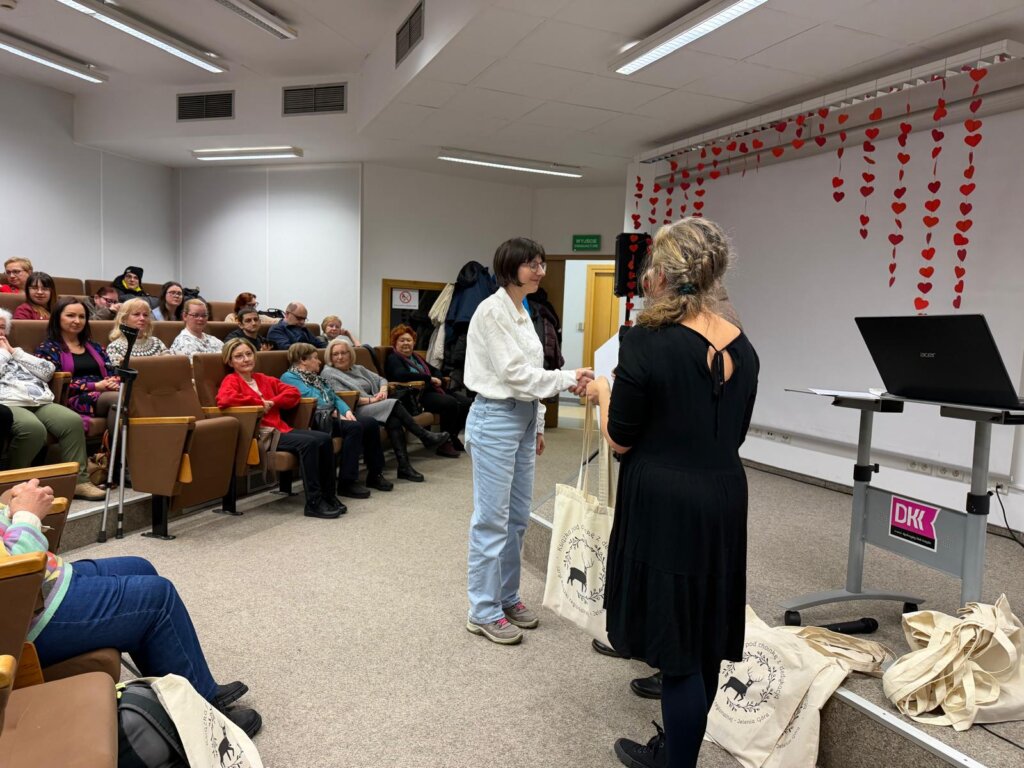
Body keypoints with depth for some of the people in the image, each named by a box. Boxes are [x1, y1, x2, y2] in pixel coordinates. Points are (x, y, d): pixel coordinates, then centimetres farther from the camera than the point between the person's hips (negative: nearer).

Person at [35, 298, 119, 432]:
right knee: (120, 398, -37)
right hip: (76, 399, -5)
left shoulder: (94, 347, 28)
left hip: (105, 394, 5)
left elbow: (112, 373, 19)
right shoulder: (47, 349, 11)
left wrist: (114, 383, -7)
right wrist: (95, 386, -11)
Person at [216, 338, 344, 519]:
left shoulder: (263, 379, 24)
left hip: (281, 429, 7)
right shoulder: (231, 380, 4)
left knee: (325, 439, -14)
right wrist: (259, 402, -12)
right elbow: (224, 400, -20)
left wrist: (271, 402, -3)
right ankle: (314, 503, -24)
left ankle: (328, 496, -6)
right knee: (308, 443, -29)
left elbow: (293, 392, 15)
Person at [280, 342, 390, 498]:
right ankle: (346, 483, -27)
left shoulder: (315, 377, 27)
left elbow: (334, 397, 19)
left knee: (370, 422, -12)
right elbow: (311, 400, -12)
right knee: (354, 427, -30)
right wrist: (334, 413, -12)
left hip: (332, 416, 9)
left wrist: (347, 411, 0)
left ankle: (375, 474, -4)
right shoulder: (289, 377, 0)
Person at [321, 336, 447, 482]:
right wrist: (370, 400, -14)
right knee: (393, 404, -27)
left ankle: (404, 467, -32)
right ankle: (425, 436, -18)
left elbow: (381, 379, 25)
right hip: (355, 412, -6)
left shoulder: (357, 369, 25)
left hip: (374, 406, 6)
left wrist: (383, 391, 1)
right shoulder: (328, 373, 4)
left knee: (394, 421, -28)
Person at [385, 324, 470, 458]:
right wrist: (429, 378, -17)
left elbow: (435, 370, 27)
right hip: (416, 395, -9)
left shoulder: (416, 357, 25)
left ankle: (453, 437, 7)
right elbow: (401, 375, -22)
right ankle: (444, 443, -17)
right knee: (451, 403, -28)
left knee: (464, 401, -8)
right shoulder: (393, 359, -1)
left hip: (431, 390, 9)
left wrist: (437, 379, 0)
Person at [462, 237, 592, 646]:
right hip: (495, 418, -9)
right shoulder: (492, 310, -13)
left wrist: (537, 424, 17)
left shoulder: (522, 313, 14)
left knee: (517, 516, 15)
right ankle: (483, 611, 11)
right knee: (492, 519, -1)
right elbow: (513, 372, -18)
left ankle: (507, 597, 29)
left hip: (523, 418, 9)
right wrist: (569, 378, -18)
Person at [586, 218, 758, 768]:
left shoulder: (647, 341, -17)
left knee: (676, 646, 6)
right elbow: (733, 435, 11)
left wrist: (603, 393, 7)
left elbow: (619, 439, -11)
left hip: (664, 504, -7)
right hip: (724, 499, 8)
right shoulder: (741, 346, 3)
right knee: (705, 640, 19)